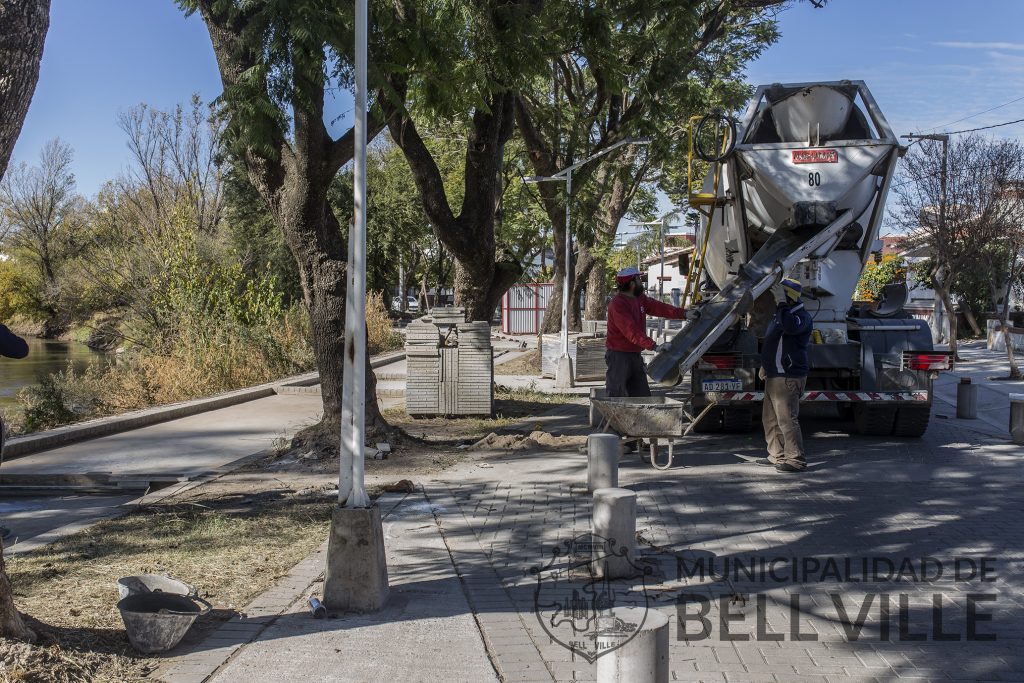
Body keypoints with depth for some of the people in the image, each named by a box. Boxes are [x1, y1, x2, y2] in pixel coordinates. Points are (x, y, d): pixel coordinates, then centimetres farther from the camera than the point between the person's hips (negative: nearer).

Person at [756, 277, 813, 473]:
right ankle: (777, 455, 25)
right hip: (774, 376, 10)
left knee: (787, 420, -11)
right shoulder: (781, 314, 19)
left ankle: (796, 460, -7)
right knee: (770, 419, 16)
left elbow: (790, 326, -37)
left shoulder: (801, 316, -12)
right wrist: (765, 365, 28)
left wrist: (781, 303, -28)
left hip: (788, 378, -10)